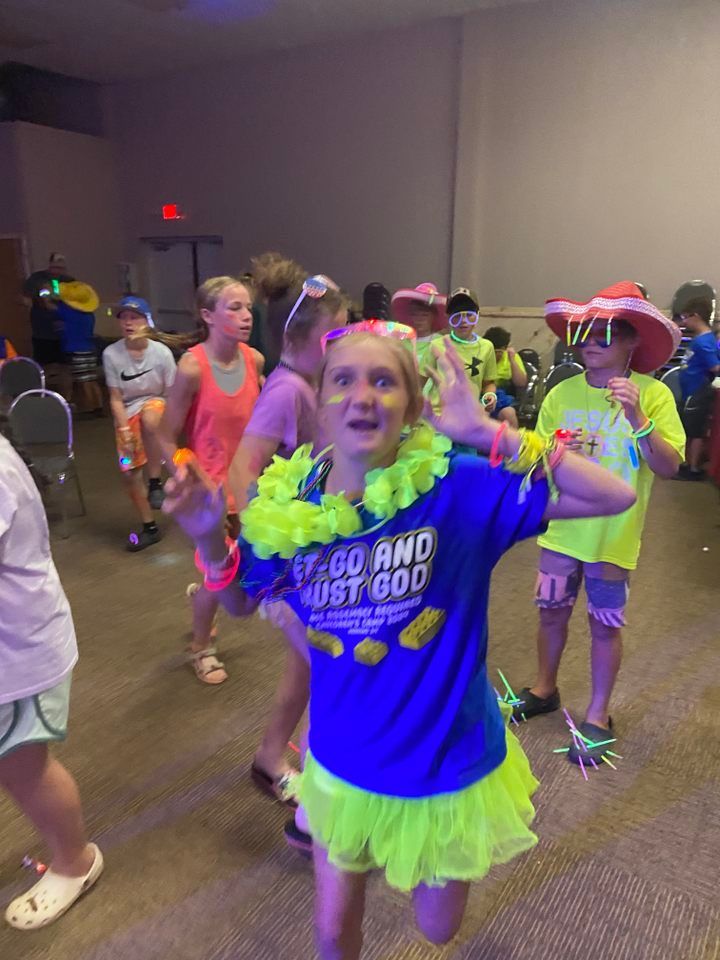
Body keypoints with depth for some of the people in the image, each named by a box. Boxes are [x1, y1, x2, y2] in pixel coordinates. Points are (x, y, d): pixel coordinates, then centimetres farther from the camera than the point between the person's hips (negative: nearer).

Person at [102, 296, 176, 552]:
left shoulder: (161, 352, -15)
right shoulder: (111, 354, -12)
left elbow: (171, 394, -5)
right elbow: (116, 398, -6)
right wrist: (124, 429, -14)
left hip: (156, 404, -3)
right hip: (128, 412, 3)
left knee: (149, 418, -41)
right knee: (129, 472, 0)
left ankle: (155, 482, -22)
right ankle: (149, 527, 21)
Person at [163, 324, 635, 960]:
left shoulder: (458, 489, -22)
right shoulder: (290, 505, -14)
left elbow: (614, 496, -25)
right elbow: (241, 603, 3)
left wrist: (488, 432, -31)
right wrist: (210, 539, -16)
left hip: (448, 767, -1)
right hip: (344, 766, 2)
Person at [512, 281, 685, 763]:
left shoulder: (653, 394, -11)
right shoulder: (562, 393, -3)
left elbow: (669, 467, -17)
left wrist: (638, 419, -30)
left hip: (614, 534, -3)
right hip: (561, 528, 3)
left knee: (605, 624, 10)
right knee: (552, 612, 16)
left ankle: (598, 715, 29)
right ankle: (545, 689, 39)